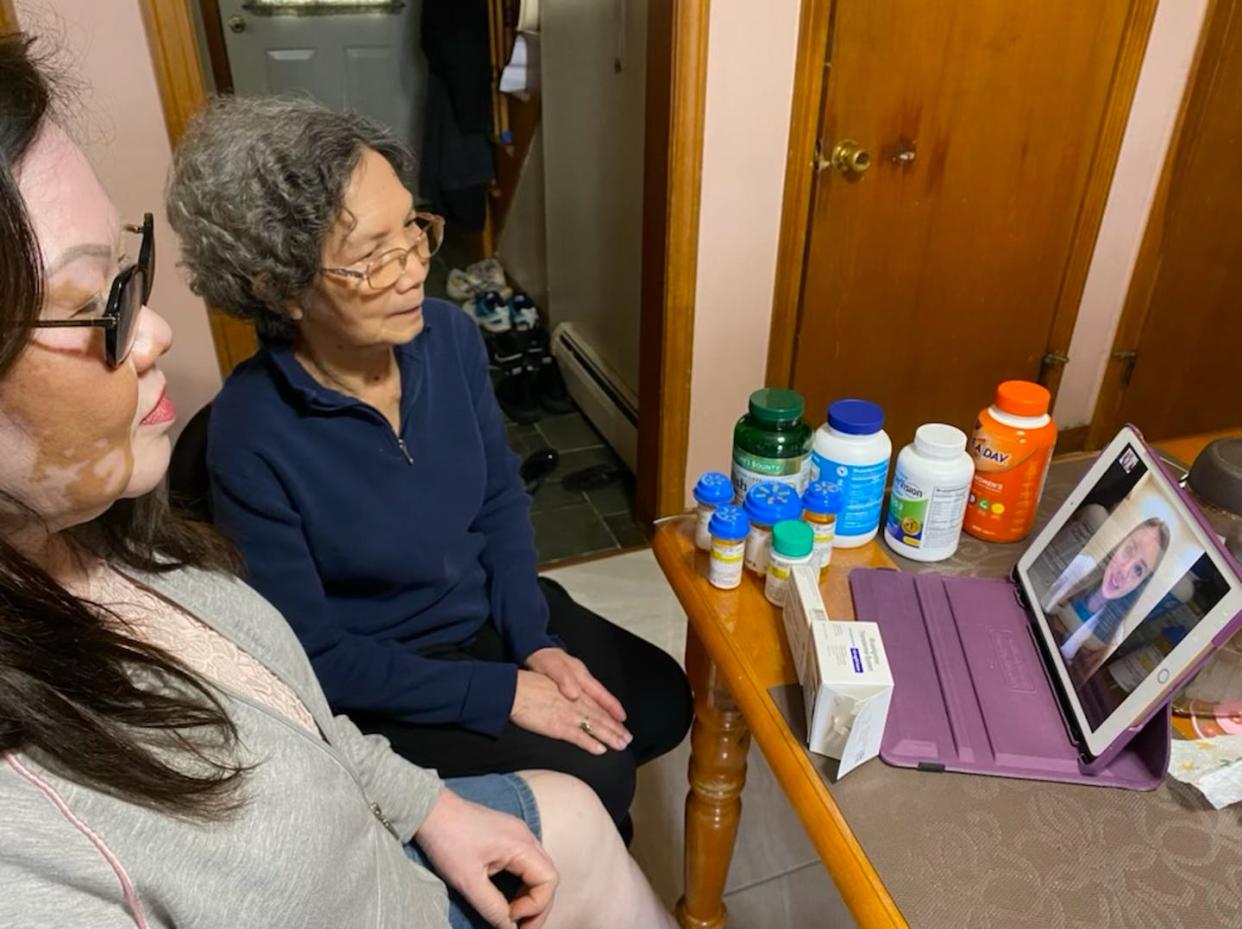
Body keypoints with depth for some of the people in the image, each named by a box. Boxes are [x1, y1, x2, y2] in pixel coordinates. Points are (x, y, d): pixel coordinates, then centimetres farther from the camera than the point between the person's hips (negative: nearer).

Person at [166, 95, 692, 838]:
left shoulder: (449, 336, -13)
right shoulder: (253, 439, -29)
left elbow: (502, 495, 1)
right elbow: (312, 655, -20)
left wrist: (535, 641, -9)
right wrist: (501, 693, -21)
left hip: (493, 610, 6)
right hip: (375, 685, -5)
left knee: (663, 706, 1)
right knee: (593, 780, -13)